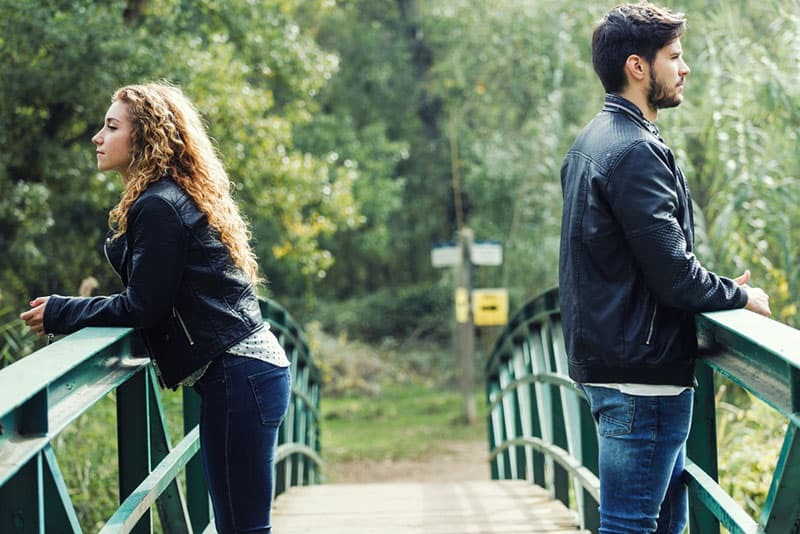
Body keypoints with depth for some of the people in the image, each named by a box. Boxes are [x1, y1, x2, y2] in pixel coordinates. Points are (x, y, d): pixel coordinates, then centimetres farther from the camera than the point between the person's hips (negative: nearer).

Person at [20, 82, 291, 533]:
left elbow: (143, 307, -12)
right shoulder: (182, 198, 18)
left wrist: (59, 314, -1)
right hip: (255, 364, 10)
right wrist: (75, 309, 11)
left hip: (237, 376, -10)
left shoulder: (158, 207, -12)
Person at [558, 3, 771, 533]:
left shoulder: (593, 142, 15)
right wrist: (741, 295, -3)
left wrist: (720, 288, 14)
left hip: (604, 360, 10)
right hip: (642, 372, -10)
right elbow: (674, 277, -21)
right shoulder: (637, 151, -17)